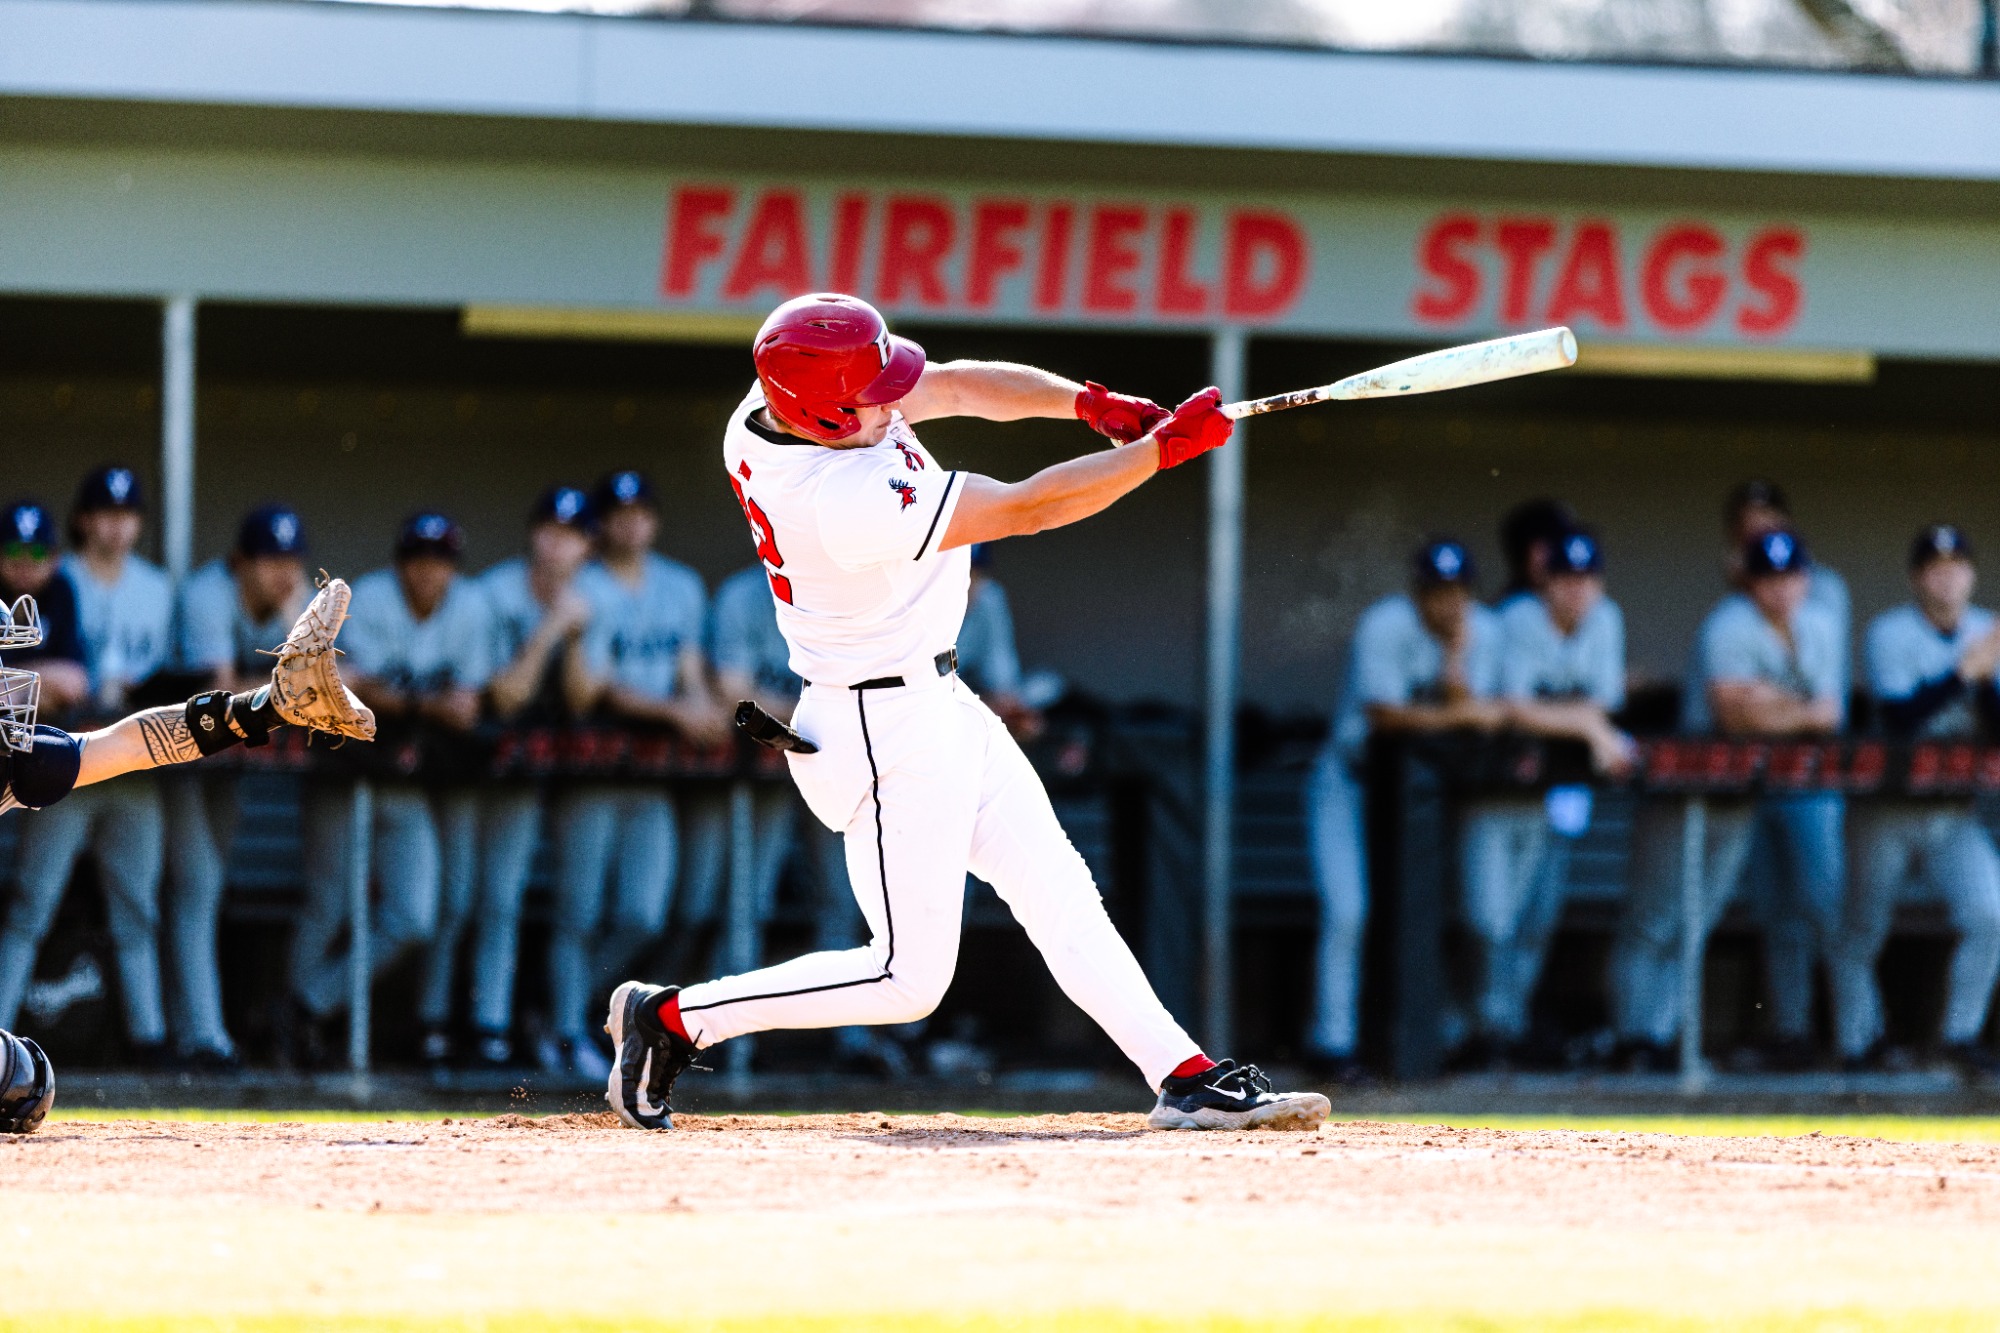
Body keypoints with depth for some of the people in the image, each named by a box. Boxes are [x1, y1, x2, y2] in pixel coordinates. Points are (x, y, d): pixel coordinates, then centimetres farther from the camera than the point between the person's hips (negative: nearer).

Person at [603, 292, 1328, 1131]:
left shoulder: (771, 411, -7)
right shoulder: (844, 498, -33)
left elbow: (962, 386, 2)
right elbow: (1024, 509, -28)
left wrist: (1089, 404, -12)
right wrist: (1160, 449, -20)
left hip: (936, 707, 10)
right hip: (886, 733, -10)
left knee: (1058, 894, 10)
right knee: (908, 979, -1)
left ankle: (1184, 1078, 12)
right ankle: (671, 1018, 8)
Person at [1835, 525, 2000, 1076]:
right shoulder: (1889, 633, -7)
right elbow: (1898, 717, -21)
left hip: (1954, 817, 3)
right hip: (1886, 813, -3)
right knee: (1861, 933, 1)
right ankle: (1858, 1045, 15)